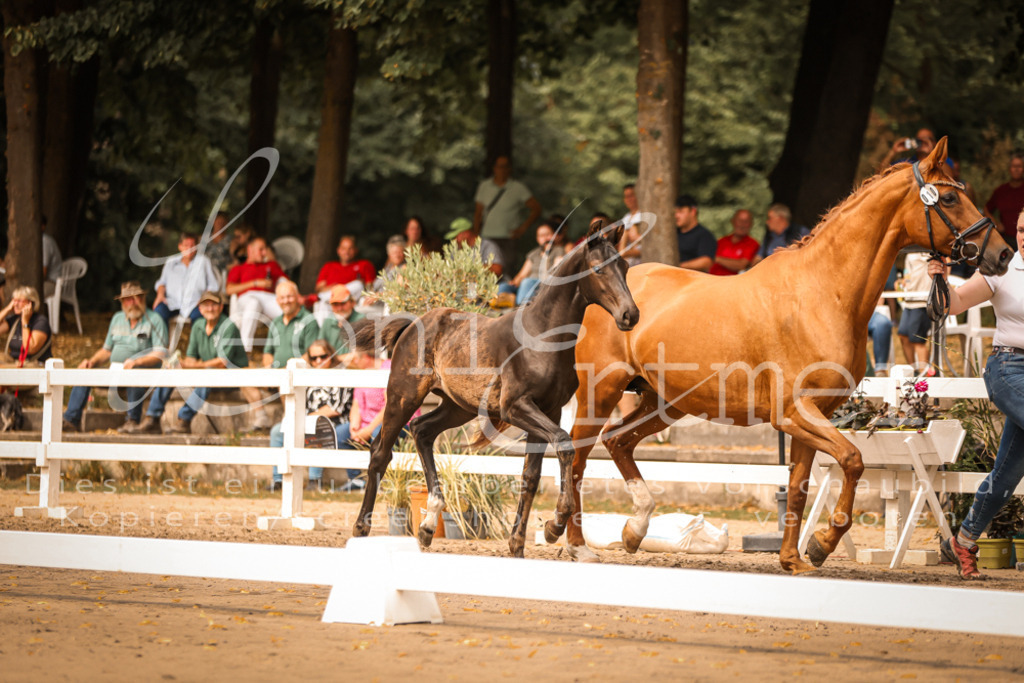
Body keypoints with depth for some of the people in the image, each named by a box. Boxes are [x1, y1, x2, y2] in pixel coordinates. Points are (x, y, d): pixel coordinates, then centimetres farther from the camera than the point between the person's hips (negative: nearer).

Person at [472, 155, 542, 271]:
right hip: (487, 237, 3)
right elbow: (478, 213, 16)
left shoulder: (518, 188, 3)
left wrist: (523, 228, -6)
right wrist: (475, 235, 8)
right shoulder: (484, 186, 12)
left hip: (509, 239, -2)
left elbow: (536, 209, 2)